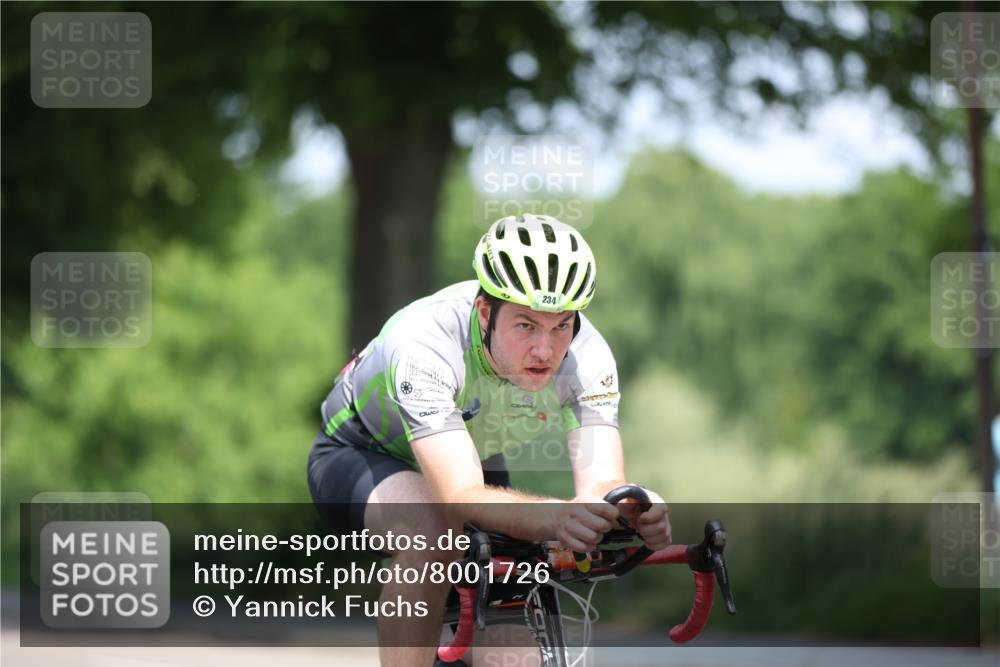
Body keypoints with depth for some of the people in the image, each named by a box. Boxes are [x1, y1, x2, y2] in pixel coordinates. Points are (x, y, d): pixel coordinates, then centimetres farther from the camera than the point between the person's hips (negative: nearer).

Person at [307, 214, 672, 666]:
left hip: (475, 459, 5)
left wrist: (634, 512, -61)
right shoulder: (423, 343, -40)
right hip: (360, 456, -5)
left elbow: (601, 484, -36)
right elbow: (462, 496, -49)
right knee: (433, 526, -38)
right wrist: (557, 518, -69)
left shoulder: (586, 355, -28)